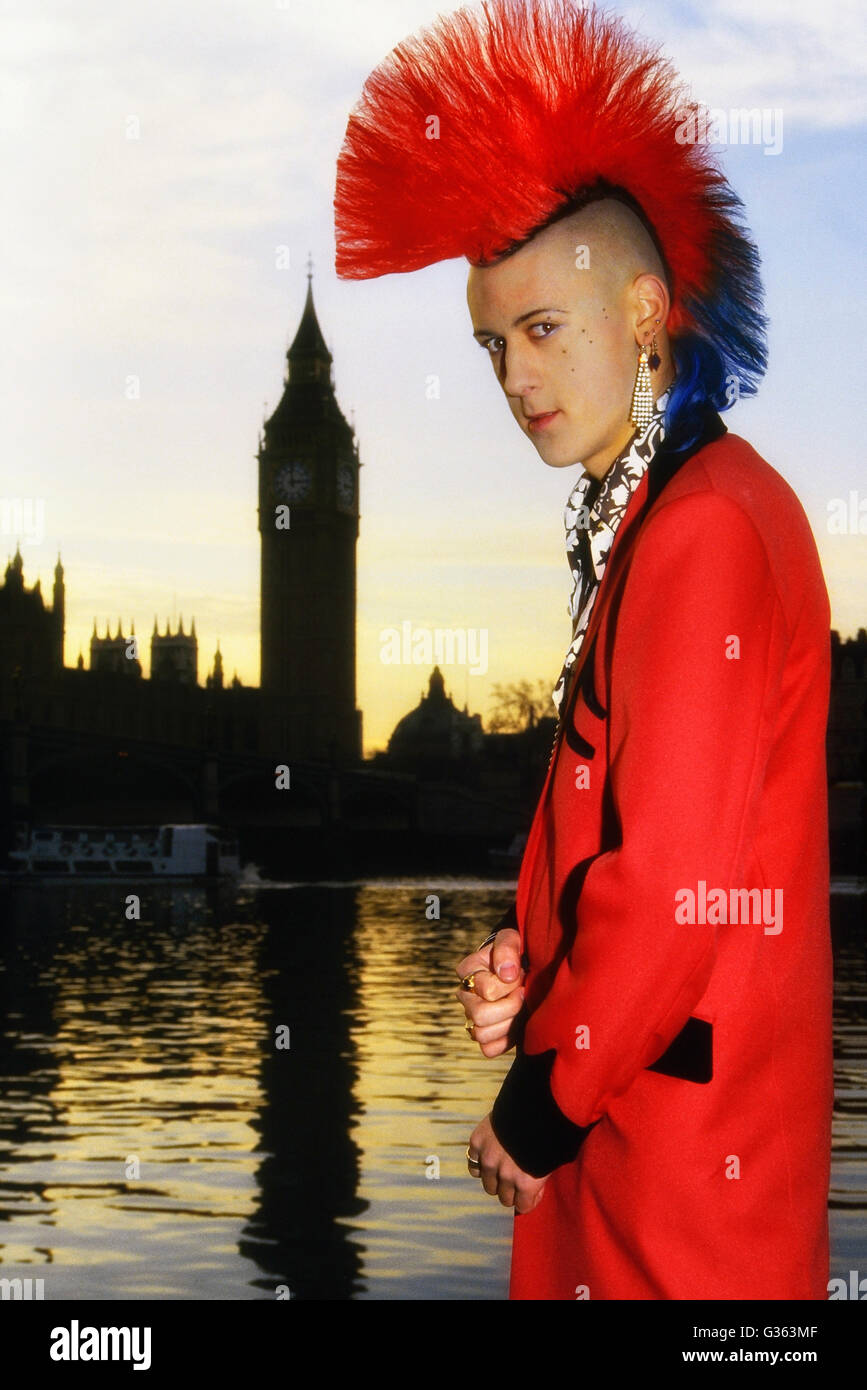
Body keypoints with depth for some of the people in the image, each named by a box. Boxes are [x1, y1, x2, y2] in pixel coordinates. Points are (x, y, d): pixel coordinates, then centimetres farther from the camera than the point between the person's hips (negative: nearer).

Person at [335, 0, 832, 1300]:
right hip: (619, 1092, 9)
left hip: (686, 1130, -9)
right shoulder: (638, 516, 13)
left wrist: (545, 1102, -11)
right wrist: (529, 958, 2)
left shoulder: (710, 527, -18)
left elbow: (679, 881, -22)